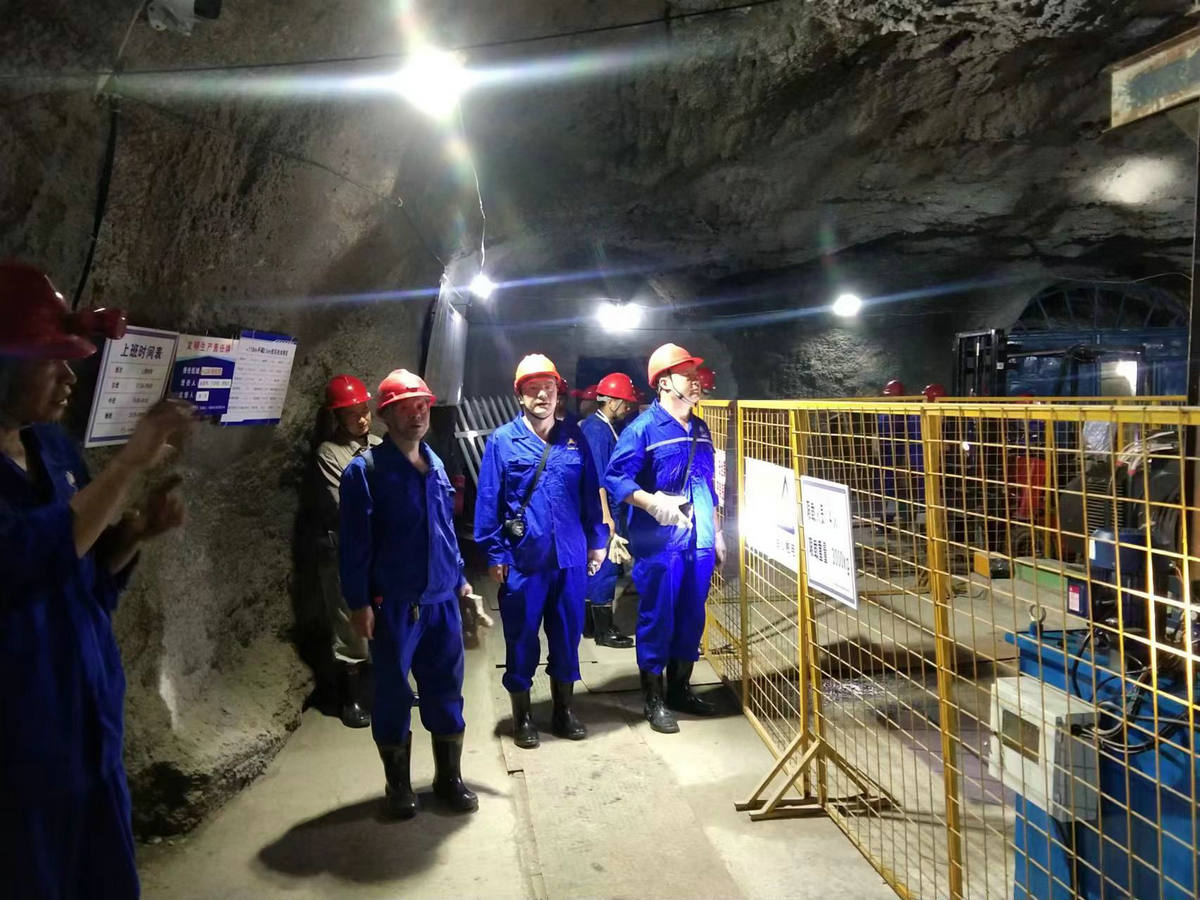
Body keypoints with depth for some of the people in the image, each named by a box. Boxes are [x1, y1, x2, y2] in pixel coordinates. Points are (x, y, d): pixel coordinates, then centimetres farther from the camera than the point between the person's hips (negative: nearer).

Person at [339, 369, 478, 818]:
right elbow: (354, 542, -11)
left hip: (442, 600, 5)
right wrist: (358, 602, -13)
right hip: (393, 605, -5)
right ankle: (399, 785, 26)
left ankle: (449, 777, 29)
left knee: (446, 690, 13)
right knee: (393, 694, 9)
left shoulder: (435, 465, 9)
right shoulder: (365, 470, -10)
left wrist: (460, 578, 16)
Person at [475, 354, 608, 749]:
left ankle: (564, 709, 31)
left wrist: (597, 541, 7)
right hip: (522, 558, -3)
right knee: (521, 638, 9)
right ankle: (522, 716, 26)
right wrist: (494, 553, -7)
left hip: (570, 557, 3)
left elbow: (591, 493, 8)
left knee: (567, 634, 13)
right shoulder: (501, 440, -4)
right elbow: (488, 500, -5)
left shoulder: (574, 438, 5)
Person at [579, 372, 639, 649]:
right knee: (606, 566, -4)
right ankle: (604, 631, 4)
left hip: (598, 509, 10)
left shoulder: (594, 425, 13)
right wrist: (606, 517, -22)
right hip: (601, 510, -10)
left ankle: (590, 623, 25)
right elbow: (598, 478, -21)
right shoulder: (598, 430, -17)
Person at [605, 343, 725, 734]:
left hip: (699, 541, 7)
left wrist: (716, 533, 18)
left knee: (692, 618, 14)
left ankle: (680, 689, 31)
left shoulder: (700, 429, 12)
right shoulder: (643, 428, -9)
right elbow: (615, 479, -13)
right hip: (659, 543, -7)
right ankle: (653, 700, 16)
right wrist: (653, 503, -27)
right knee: (657, 619, 3)